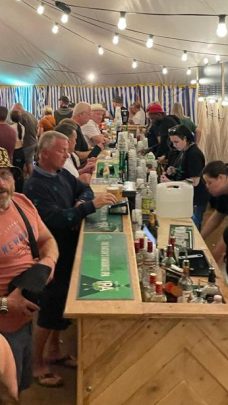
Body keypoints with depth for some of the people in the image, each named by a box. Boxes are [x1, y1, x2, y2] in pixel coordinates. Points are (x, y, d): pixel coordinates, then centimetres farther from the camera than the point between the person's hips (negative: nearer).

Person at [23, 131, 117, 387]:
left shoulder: (61, 174, 5)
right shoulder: (35, 186, -22)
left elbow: (83, 188, 17)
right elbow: (57, 219, -32)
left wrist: (82, 201, -6)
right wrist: (91, 205, -36)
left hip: (69, 251, 8)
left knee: (63, 304, 19)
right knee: (50, 309, 1)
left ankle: (54, 351, 37)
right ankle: (37, 365, 18)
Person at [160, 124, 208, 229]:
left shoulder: (194, 154, -20)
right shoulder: (183, 152, 7)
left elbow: (194, 182, -23)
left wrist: (170, 182, -23)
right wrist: (172, 171, 0)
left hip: (195, 201, -9)